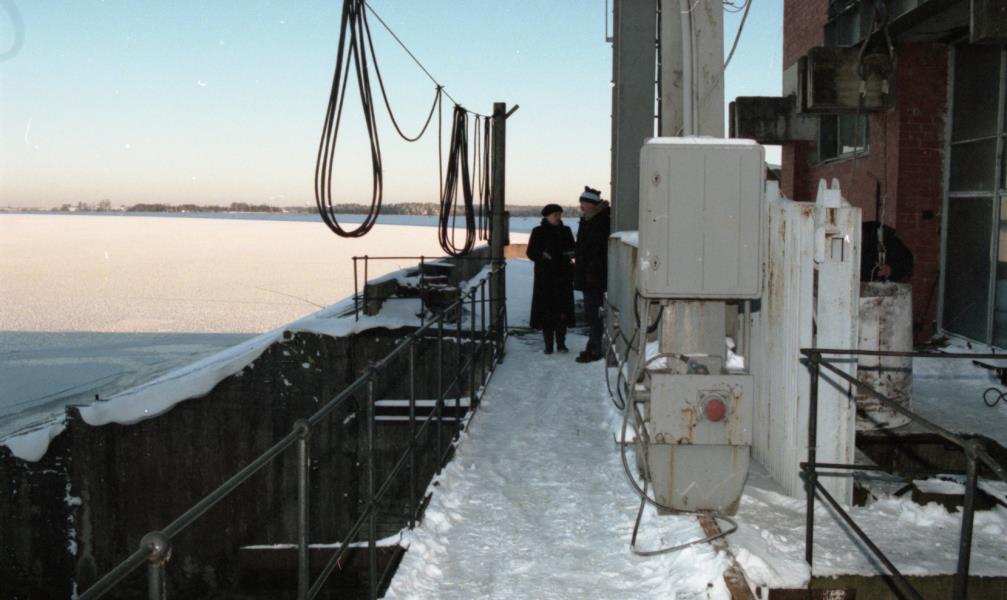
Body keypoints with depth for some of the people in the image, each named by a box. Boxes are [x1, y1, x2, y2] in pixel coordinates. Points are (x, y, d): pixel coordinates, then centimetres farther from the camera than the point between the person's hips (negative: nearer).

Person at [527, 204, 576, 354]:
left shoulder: (565, 231, 10)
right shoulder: (538, 232, 2)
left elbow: (573, 249, 16)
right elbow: (531, 253, 0)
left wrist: (570, 253, -8)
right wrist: (542, 254, -19)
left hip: (563, 277, 3)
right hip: (545, 278, -2)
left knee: (562, 311, 1)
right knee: (546, 311, -3)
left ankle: (561, 343, 11)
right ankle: (548, 345, 5)